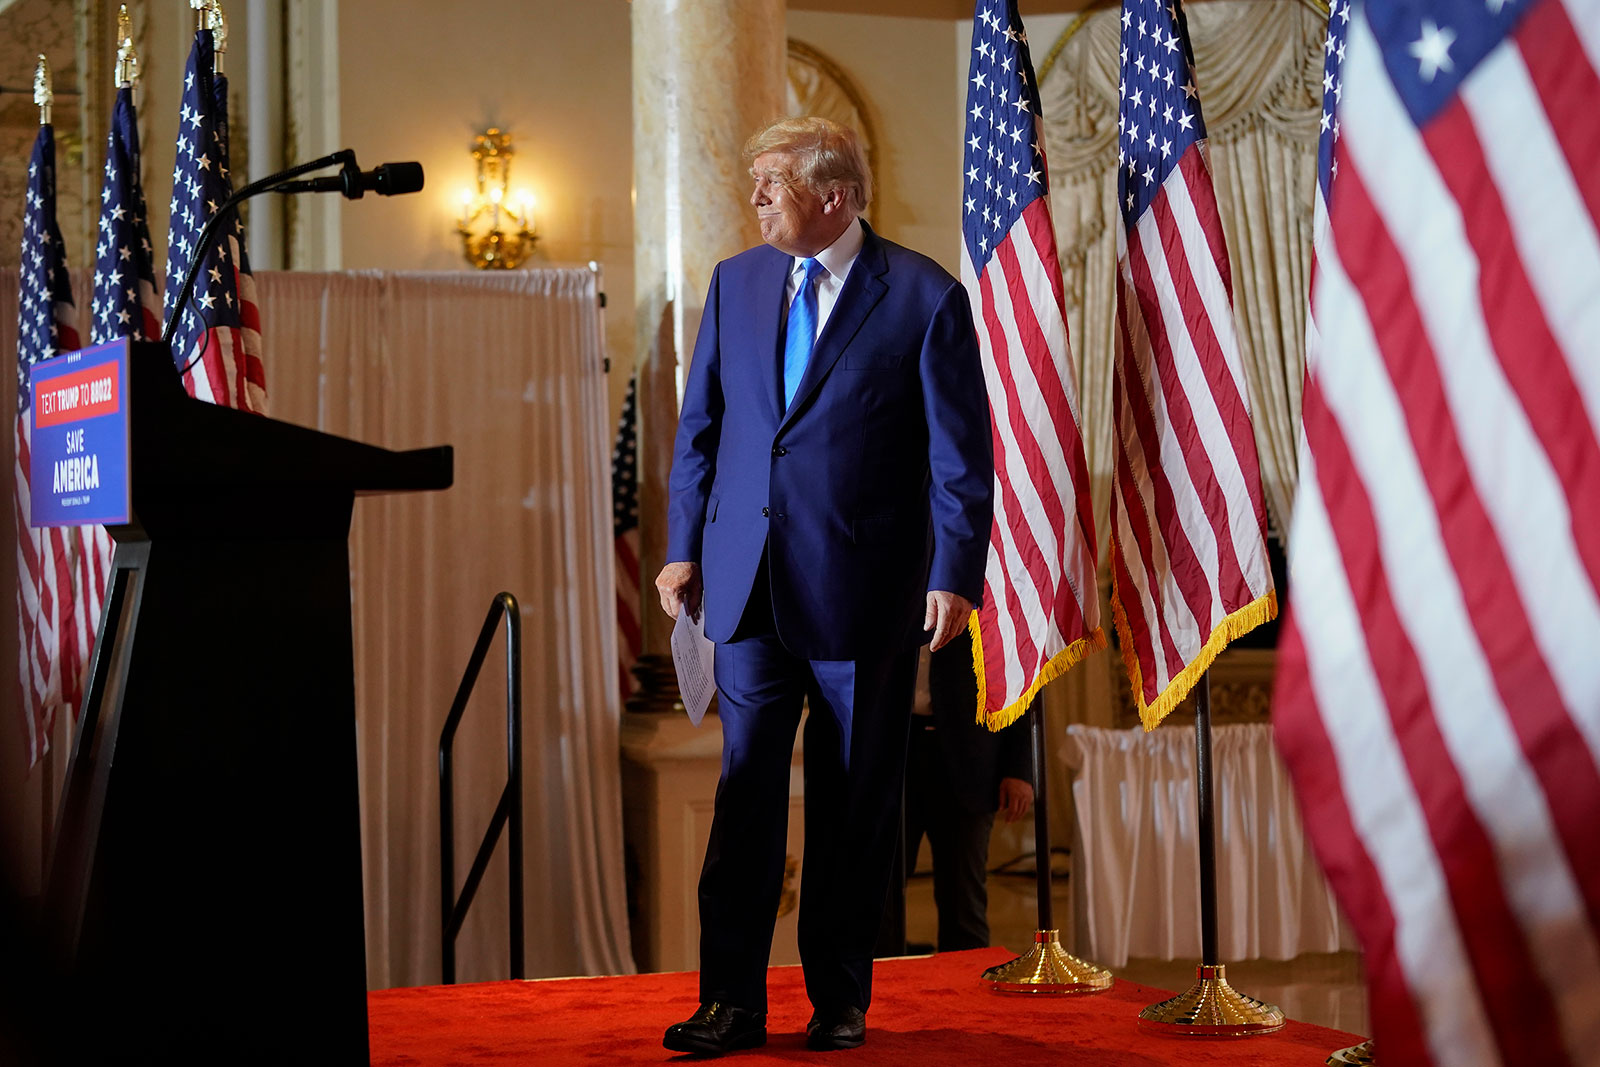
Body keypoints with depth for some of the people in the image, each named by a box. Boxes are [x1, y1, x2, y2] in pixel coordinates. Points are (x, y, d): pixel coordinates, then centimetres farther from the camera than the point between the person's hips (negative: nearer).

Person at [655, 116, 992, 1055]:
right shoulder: (737, 282, 10)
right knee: (746, 785, 2)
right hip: (751, 581, 3)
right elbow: (700, 426, 15)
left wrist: (956, 574, -9)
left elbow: (962, 452, -4)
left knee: (856, 800, 6)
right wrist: (685, 547, 9)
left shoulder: (926, 297, -5)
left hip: (865, 586, -3)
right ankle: (733, 1000, 9)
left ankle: (840, 999, 19)